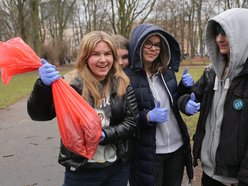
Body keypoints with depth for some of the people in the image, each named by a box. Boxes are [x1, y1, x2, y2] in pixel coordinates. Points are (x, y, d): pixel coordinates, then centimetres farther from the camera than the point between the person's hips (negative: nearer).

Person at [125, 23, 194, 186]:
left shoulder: (167, 71, 4)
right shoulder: (126, 77, -15)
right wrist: (148, 116, -28)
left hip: (177, 147, 6)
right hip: (148, 153, -6)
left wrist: (185, 87, -3)